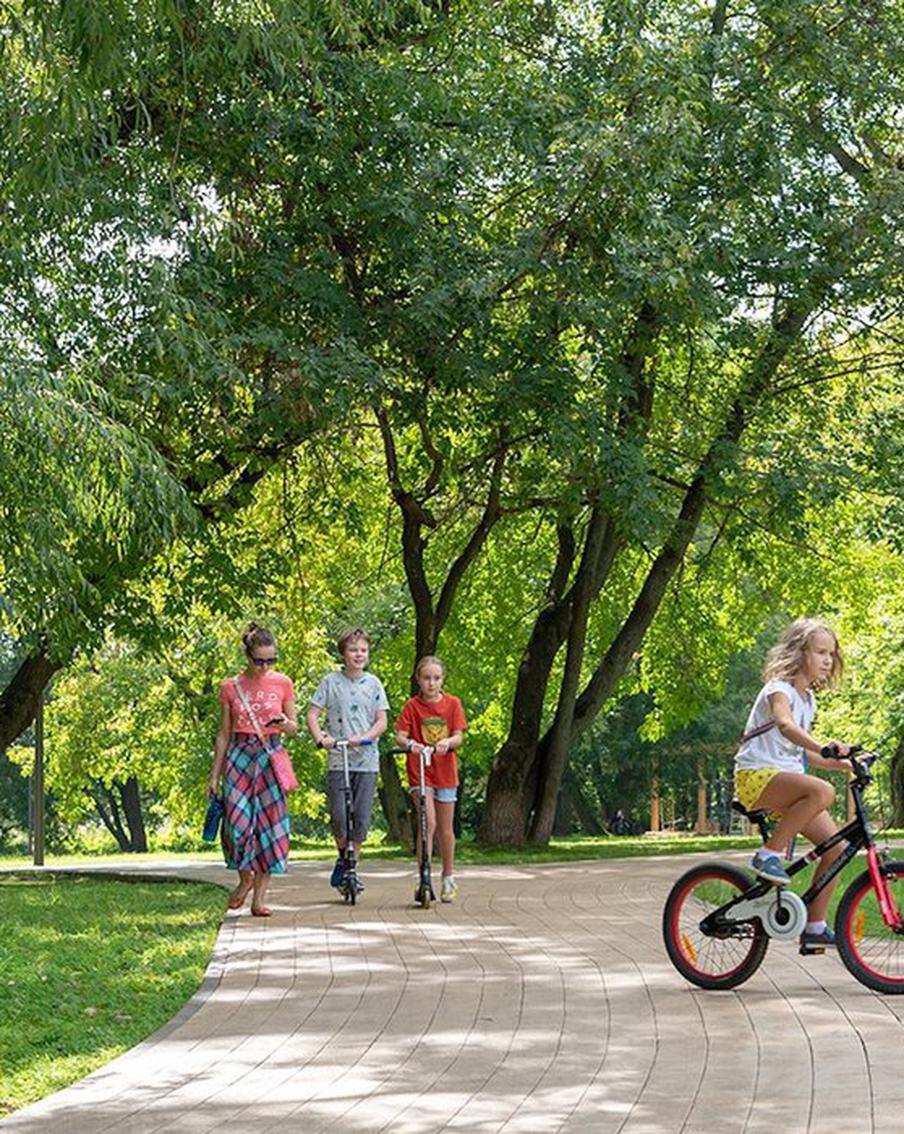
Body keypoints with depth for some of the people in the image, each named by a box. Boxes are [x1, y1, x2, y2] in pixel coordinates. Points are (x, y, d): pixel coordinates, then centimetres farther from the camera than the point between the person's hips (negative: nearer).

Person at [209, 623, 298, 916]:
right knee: (237, 821, -11)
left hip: (269, 757, 1)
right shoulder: (231, 687, 3)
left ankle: (259, 897, 5)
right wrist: (215, 774, 7)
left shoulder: (282, 684, 4)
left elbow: (294, 727, 10)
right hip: (239, 757, -1)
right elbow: (224, 733, 8)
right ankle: (245, 878, 16)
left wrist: (285, 724, -15)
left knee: (269, 823, -2)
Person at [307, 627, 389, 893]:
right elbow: (312, 714, 2)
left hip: (367, 759, 1)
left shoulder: (373, 684, 7)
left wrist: (362, 738, -15)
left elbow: (382, 722, 3)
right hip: (338, 760, -1)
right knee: (338, 815, -9)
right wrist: (321, 738, -17)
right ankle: (342, 858, 17)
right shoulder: (331, 681, 3)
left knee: (362, 817, 0)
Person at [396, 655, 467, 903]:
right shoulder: (412, 706, -2)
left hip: (446, 770, 2)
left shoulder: (452, 704, 2)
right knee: (428, 822, -17)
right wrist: (409, 743, -31)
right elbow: (400, 735, -9)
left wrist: (446, 742, -26)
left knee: (446, 828, 10)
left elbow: (458, 736, -4)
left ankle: (449, 877, 26)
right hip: (419, 770, -2)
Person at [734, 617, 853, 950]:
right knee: (822, 792, -36)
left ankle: (814, 925, 3)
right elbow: (785, 725, -33)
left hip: (787, 778, 8)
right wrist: (823, 747, -49)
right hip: (757, 775, -8)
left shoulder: (808, 700, 18)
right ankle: (768, 854, -24)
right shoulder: (779, 688, -10)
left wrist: (839, 764, 15)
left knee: (835, 845, -5)